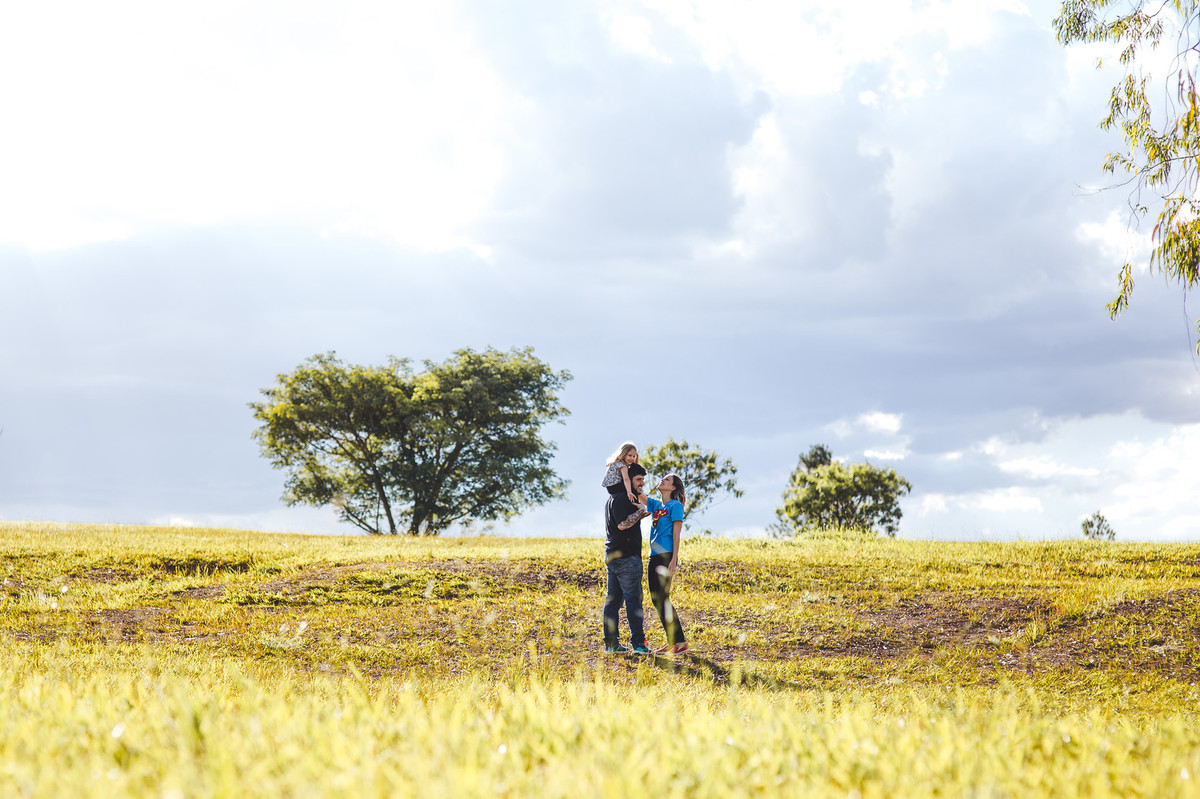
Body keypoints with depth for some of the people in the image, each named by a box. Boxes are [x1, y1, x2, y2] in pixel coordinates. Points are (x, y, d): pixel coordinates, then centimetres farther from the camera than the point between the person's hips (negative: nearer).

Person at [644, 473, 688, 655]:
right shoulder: (655, 505, 18)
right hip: (653, 556, 8)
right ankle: (672, 641, 12)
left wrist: (674, 560, -15)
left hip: (666, 556, -8)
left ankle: (680, 642, -8)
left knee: (662, 598, -11)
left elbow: (676, 534, -9)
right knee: (655, 599, 7)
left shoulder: (675, 506, -3)